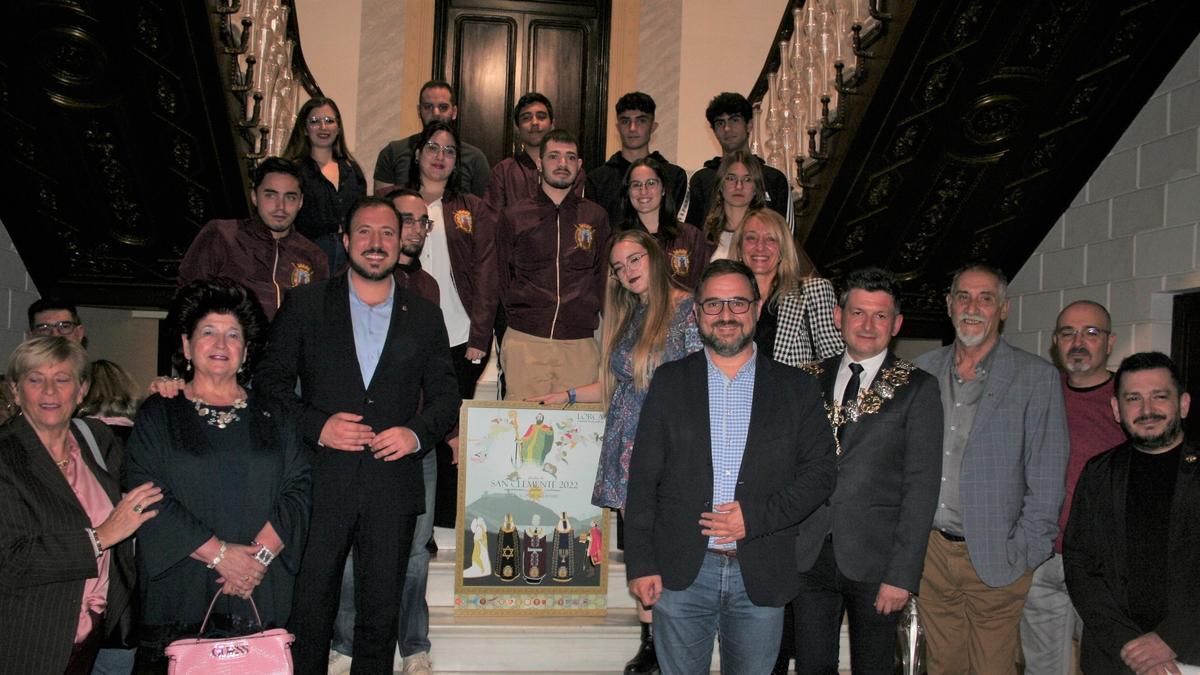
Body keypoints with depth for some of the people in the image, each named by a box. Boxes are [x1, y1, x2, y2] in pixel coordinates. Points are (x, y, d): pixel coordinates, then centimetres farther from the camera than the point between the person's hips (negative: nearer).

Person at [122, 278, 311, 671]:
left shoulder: (273, 417, 13)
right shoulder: (158, 415, 7)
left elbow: (298, 489, 4)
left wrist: (261, 552, -12)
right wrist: (219, 553, -12)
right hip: (179, 593, -1)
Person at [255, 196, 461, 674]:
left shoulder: (424, 317, 11)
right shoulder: (304, 305, 6)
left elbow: (446, 396, 12)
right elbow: (270, 381, 3)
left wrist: (418, 433, -7)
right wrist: (315, 425, -12)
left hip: (393, 486, 2)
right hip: (321, 484, -1)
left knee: (381, 613, 9)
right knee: (309, 610, 4)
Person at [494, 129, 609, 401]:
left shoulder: (596, 218, 12)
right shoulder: (512, 217, 10)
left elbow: (603, 277, 13)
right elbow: (502, 279, 14)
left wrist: (587, 318, 5)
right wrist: (518, 315, 6)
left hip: (580, 344, 1)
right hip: (525, 341, -1)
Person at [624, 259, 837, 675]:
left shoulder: (797, 389, 4)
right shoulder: (669, 382, 4)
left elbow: (820, 473, 1)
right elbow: (643, 478, 2)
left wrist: (755, 517, -12)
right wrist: (641, 563, -3)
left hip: (761, 578, 0)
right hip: (680, 575, 0)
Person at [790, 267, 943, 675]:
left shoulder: (918, 388, -1)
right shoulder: (811, 380, 9)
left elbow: (921, 486, -6)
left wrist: (903, 574, -11)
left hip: (873, 560, -2)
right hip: (808, 554, 3)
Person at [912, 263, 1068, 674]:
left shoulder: (1037, 378, -3)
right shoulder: (922, 371, 8)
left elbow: (1046, 478, -5)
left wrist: (1024, 555, -10)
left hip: (994, 558, -3)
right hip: (930, 551, 4)